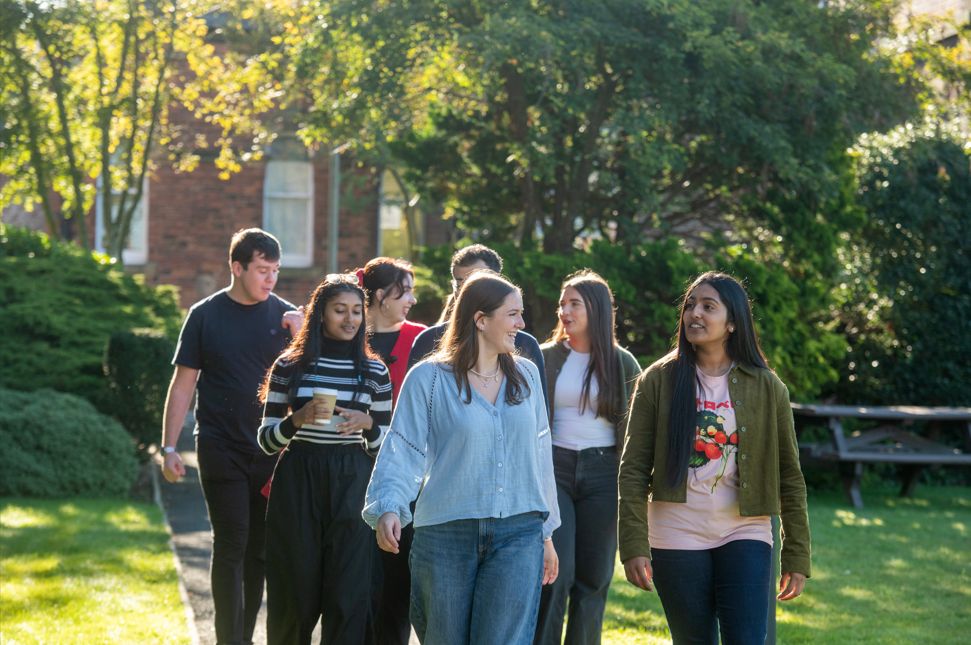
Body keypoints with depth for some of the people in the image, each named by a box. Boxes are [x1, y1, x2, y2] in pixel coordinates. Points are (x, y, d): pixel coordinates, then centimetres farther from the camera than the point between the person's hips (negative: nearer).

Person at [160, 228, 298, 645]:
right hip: (221, 450, -2)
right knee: (231, 544, -6)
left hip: (271, 450, 2)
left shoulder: (286, 317, 4)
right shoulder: (206, 315, 0)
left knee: (260, 548, 7)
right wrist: (169, 447, -2)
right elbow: (183, 383, 2)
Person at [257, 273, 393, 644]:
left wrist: (368, 425, -11)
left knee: (348, 593, -5)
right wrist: (298, 419, -14)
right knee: (295, 590, 4)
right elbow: (266, 440, 4)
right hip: (297, 484, -1)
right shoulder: (288, 367, 3)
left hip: (351, 486, 1)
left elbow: (384, 445, 10)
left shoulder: (375, 372, 6)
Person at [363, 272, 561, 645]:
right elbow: (402, 451, -7)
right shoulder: (429, 378, -3)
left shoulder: (526, 375, 9)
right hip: (446, 535, -2)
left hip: (519, 534, 2)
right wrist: (388, 509, -24)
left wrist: (546, 531, 18)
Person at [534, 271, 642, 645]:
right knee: (555, 572, -11)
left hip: (604, 474, 1)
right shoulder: (546, 358, 6)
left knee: (593, 578, 3)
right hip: (554, 469, -1)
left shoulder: (622, 364, 5)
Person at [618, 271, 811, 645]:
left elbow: (789, 476, 4)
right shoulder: (658, 381, 0)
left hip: (745, 536, 0)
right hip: (677, 540, 0)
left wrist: (797, 557, 1)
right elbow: (634, 470, -3)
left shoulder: (766, 387, 2)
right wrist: (634, 546, -11)